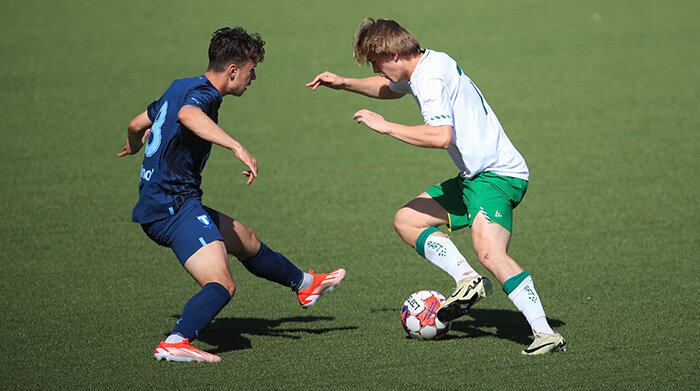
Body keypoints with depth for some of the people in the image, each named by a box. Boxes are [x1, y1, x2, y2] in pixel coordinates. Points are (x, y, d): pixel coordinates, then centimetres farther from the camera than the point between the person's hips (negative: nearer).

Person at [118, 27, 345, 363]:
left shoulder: (180, 87, 16)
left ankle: (304, 284, 49)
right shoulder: (203, 93, -14)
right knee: (222, 285, -22)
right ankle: (176, 342, -41)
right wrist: (236, 146, -46)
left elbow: (137, 124, 30)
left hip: (154, 206, 10)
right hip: (174, 206, -10)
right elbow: (188, 115, -41)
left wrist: (134, 146, 53)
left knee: (245, 240, 28)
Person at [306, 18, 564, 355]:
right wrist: (345, 84, 26)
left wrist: (385, 126, -20)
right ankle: (468, 281, -3)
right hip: (473, 176, 11)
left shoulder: (432, 78, -17)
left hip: (498, 175, -11)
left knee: (489, 254, -29)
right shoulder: (424, 66, 14)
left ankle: (545, 333, -30)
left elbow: (440, 136, -32)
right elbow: (390, 88, 38)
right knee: (406, 221, 12)